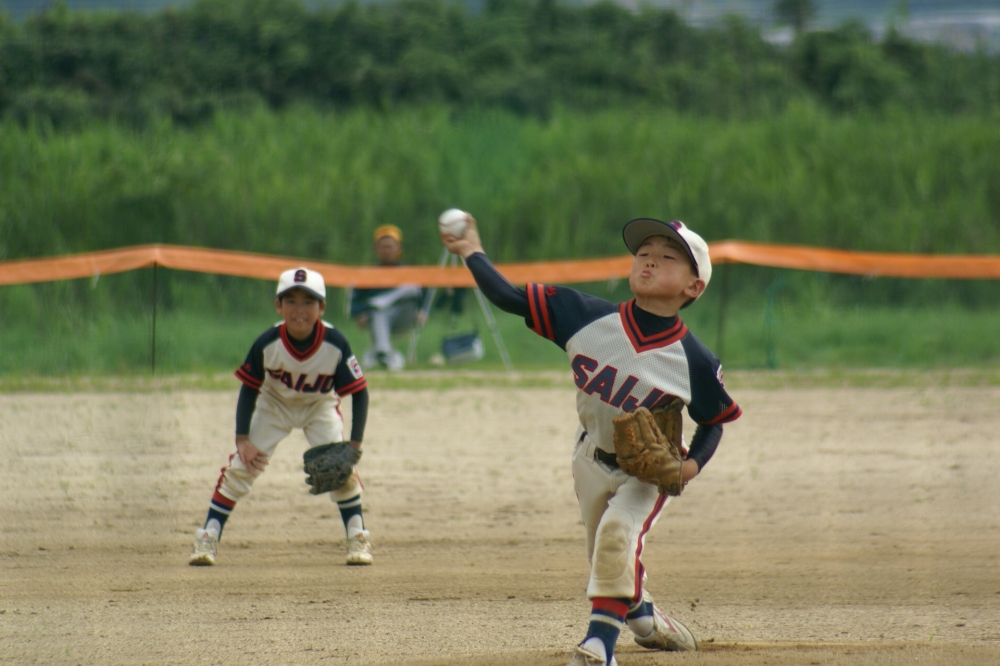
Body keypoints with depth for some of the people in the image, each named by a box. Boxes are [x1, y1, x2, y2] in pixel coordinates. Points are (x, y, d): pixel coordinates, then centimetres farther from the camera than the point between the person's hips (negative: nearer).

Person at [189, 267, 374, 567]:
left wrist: (354, 445, -25)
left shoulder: (335, 344, -30)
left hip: (320, 407, 0)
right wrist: (242, 440, -18)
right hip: (274, 405, 0)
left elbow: (359, 393, -20)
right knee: (241, 466, -10)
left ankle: (358, 538, 2)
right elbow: (249, 389, -14)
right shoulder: (268, 344, -29)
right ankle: (209, 537, -1)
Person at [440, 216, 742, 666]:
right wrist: (472, 253, -21)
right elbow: (512, 299, -15)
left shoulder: (694, 360, -22)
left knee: (618, 533, -30)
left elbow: (712, 422, -7)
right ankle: (643, 617, 49)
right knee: (607, 558, 19)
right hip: (593, 462, 4)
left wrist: (693, 463, -23)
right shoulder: (588, 317, -18)